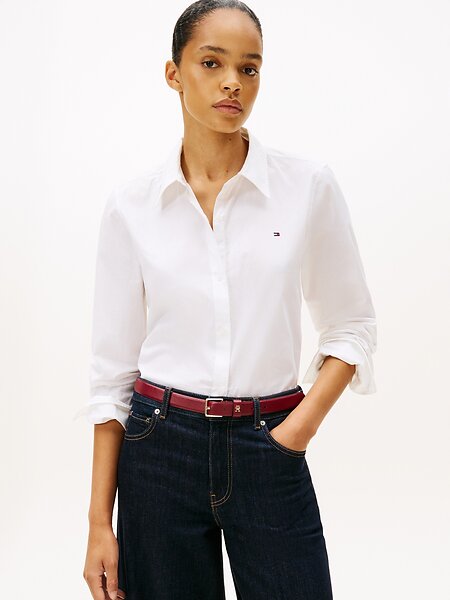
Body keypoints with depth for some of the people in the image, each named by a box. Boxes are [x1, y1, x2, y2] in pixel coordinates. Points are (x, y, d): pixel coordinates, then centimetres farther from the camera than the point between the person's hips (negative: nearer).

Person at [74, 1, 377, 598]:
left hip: (268, 456, 0)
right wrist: (99, 521, 0)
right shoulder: (131, 204, -2)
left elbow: (352, 325, 5)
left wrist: (303, 423, -10)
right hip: (159, 450, 1)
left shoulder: (310, 184, -4)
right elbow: (113, 366, 1)